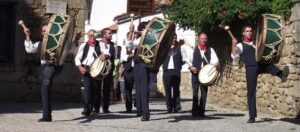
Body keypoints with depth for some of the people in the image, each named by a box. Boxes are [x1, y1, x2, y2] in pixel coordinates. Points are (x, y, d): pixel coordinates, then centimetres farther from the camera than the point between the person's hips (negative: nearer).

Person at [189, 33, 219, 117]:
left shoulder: (210, 50, 11)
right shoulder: (193, 50, 6)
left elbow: (216, 61, 4)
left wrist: (214, 65, -18)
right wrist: (191, 67, -13)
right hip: (195, 73, -1)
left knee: (204, 93, 0)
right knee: (195, 92, -4)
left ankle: (201, 111, 7)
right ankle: (195, 111, 2)